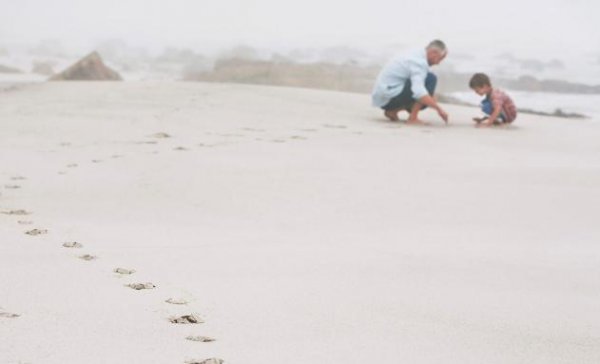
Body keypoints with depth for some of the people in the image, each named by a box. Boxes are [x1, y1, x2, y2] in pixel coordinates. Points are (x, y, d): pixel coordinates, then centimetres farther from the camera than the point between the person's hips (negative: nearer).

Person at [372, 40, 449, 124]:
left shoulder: (415, 55, 15)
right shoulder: (420, 62, -17)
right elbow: (418, 92, -31)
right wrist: (438, 108, -27)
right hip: (389, 97, -10)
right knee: (431, 79, -15)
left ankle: (392, 111, 10)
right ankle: (413, 118, -15)